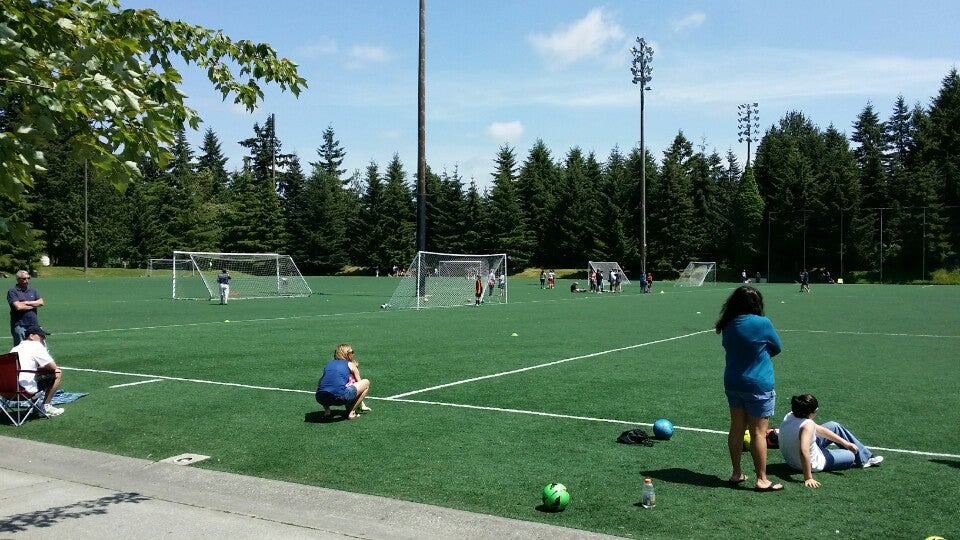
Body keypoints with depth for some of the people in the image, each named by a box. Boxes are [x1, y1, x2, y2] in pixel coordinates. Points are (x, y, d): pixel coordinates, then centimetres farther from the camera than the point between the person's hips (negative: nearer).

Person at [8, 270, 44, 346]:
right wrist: (34, 305, -3)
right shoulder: (12, 291, -2)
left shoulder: (32, 290, 15)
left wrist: (27, 303, -9)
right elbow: (18, 307, -14)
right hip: (19, 325, -5)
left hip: (34, 324, 5)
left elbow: (41, 302, 3)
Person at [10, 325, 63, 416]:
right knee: (57, 373, 3)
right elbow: (53, 367, -2)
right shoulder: (36, 345, -1)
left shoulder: (15, 348, 23)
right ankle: (46, 407, 6)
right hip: (25, 387, -9)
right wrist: (40, 368, 16)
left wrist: (37, 369, 22)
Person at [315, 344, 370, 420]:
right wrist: (362, 406, 41)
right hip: (339, 397, -5)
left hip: (321, 399, 5)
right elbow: (359, 383, 27)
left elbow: (319, 383, 33)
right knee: (366, 382, 14)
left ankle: (326, 410, 20)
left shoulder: (328, 364, 26)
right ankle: (351, 412, 10)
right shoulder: (351, 365, 17)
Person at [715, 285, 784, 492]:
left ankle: (737, 473, 22)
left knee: (736, 429, 13)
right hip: (758, 386, -6)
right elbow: (776, 348, -1)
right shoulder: (762, 323, -15)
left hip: (732, 383, 6)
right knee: (758, 433, 0)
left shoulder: (728, 325, 1)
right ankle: (761, 480, 6)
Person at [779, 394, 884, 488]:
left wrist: (845, 443, 1)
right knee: (851, 456, 10)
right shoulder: (807, 425, -37)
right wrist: (808, 479, -42)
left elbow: (819, 429, -2)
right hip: (813, 464, -8)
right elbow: (804, 452, -48)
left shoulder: (790, 416, -10)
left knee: (834, 426, 19)